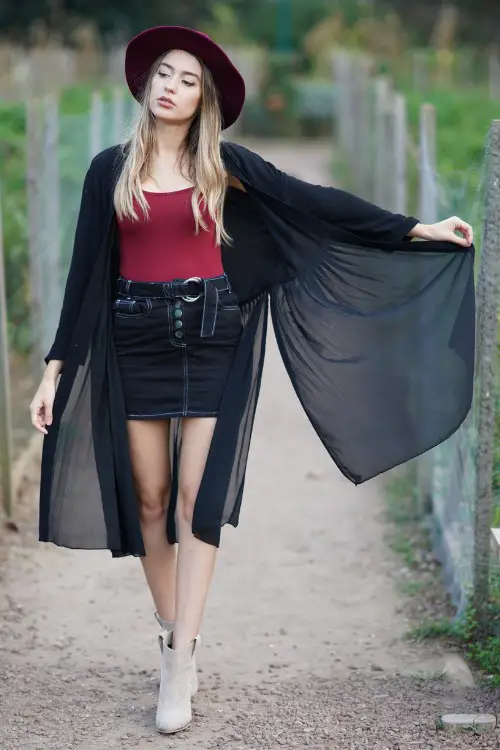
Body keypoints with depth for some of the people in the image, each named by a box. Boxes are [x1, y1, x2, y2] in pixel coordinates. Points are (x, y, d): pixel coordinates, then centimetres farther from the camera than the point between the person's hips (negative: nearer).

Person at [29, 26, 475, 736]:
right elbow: (86, 269, 5)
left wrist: (416, 230, -5)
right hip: (136, 340, 2)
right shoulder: (111, 168, 5)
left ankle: (179, 662, -6)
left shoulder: (224, 164, 3)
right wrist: (58, 366, 1)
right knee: (148, 497, 4)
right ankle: (174, 638, 18)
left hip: (210, 335, -1)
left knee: (196, 495, -7)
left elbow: (315, 202, 0)